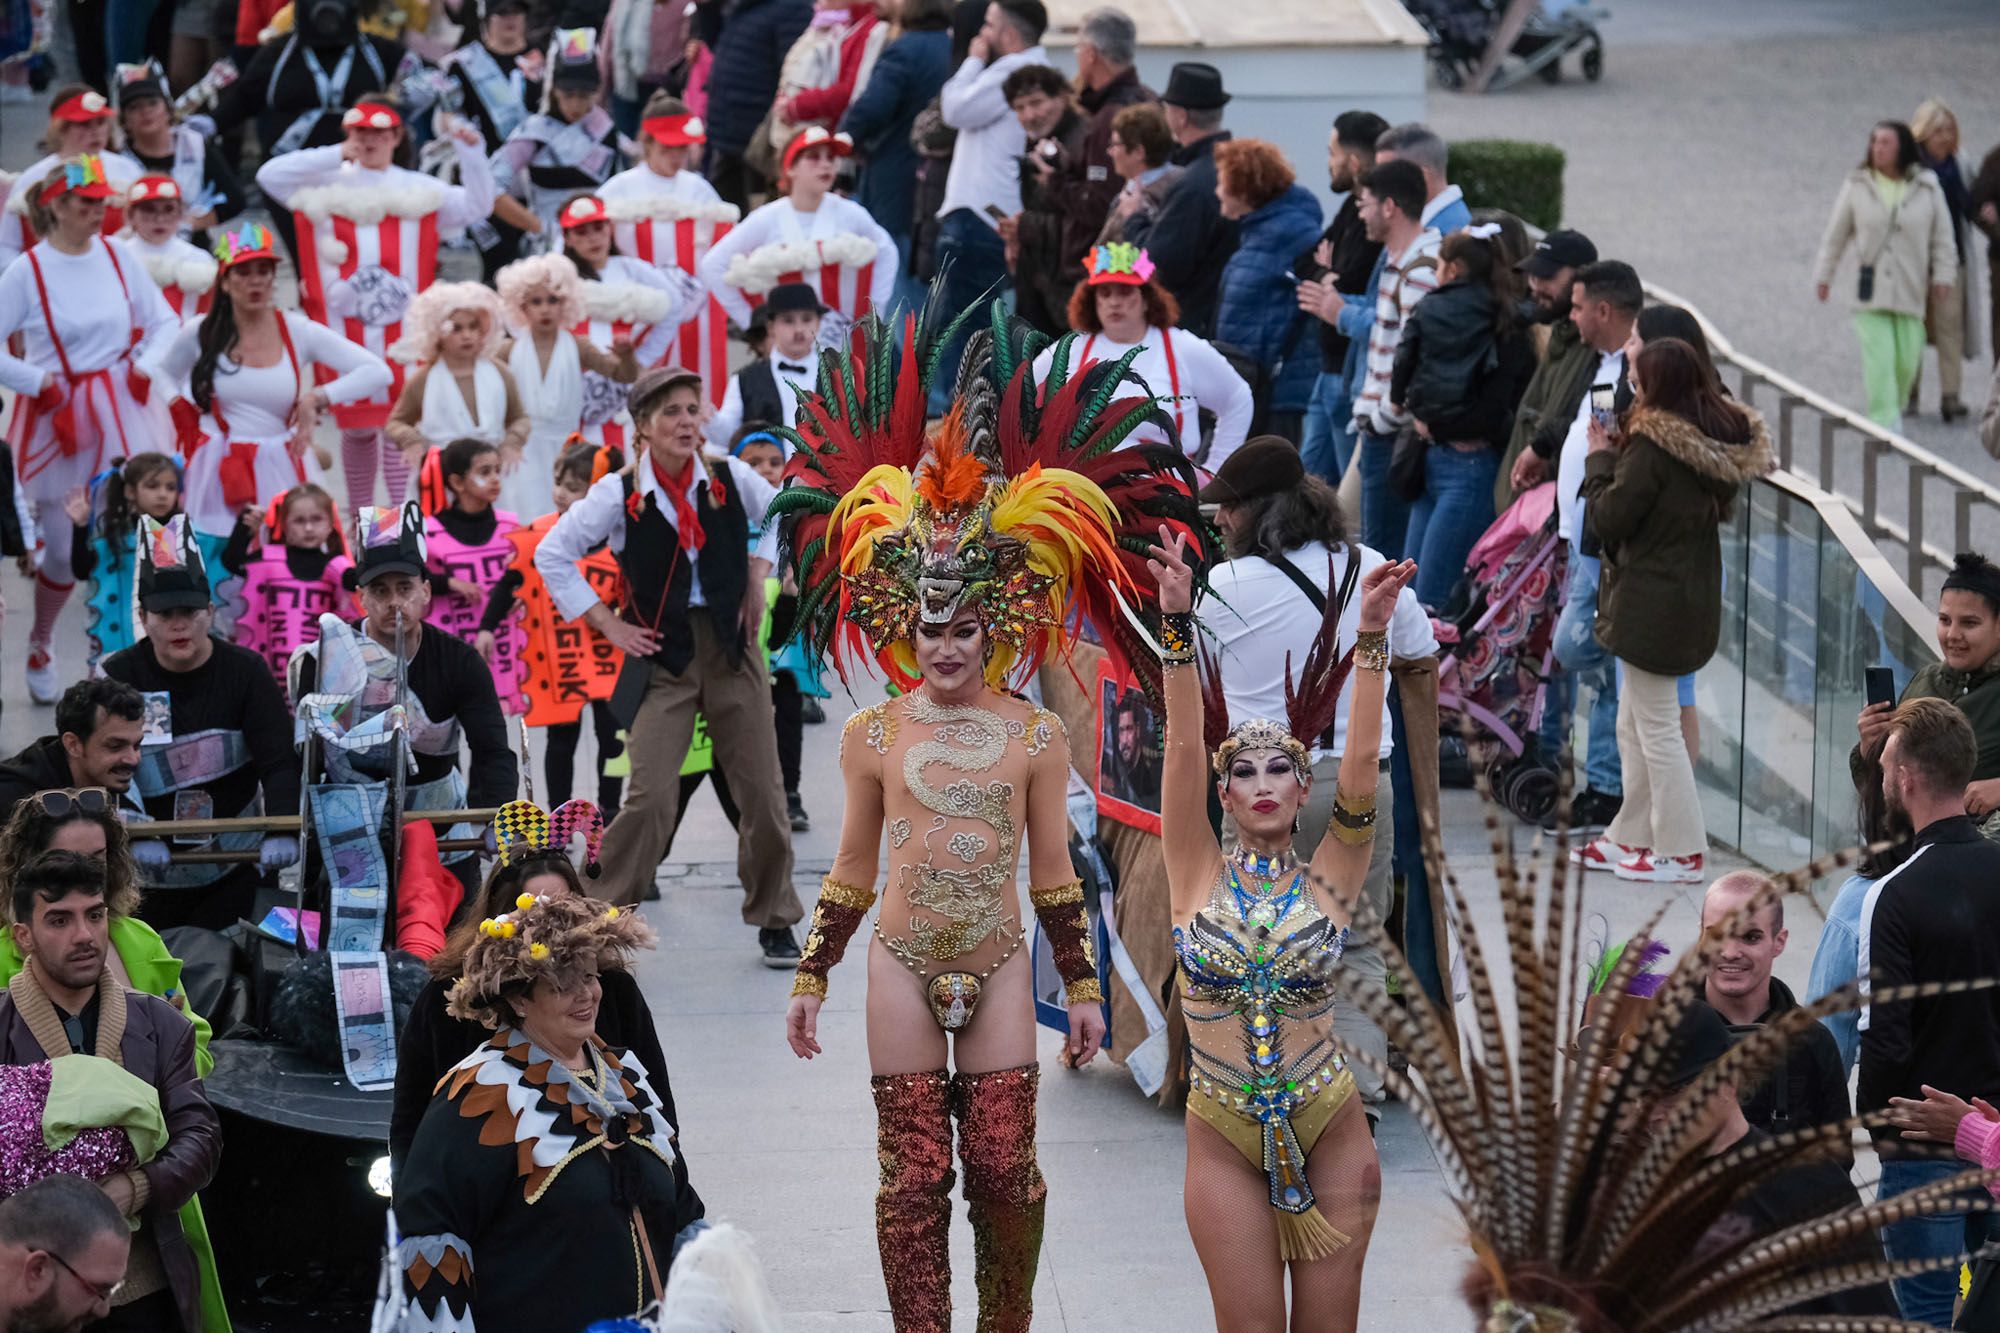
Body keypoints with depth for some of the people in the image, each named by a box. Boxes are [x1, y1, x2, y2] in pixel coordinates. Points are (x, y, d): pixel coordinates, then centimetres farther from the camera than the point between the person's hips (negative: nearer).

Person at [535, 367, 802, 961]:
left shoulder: (731, 479, -1)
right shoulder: (620, 495, -8)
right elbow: (552, 555, 0)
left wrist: (758, 574, 9)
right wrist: (608, 625, -2)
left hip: (731, 646, 3)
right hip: (662, 654, -3)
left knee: (763, 793, 4)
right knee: (651, 797, -14)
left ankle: (774, 923, 20)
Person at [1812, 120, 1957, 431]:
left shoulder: (1927, 187, 2)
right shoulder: (1856, 186, 2)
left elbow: (1942, 236, 8)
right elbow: (1836, 234, 9)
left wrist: (1944, 274, 3)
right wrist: (1823, 274, 9)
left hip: (1911, 287, 1)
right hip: (1870, 286, -1)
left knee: (1907, 359, 4)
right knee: (1878, 357, -12)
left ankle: (1895, 408, 30)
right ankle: (1884, 420, -11)